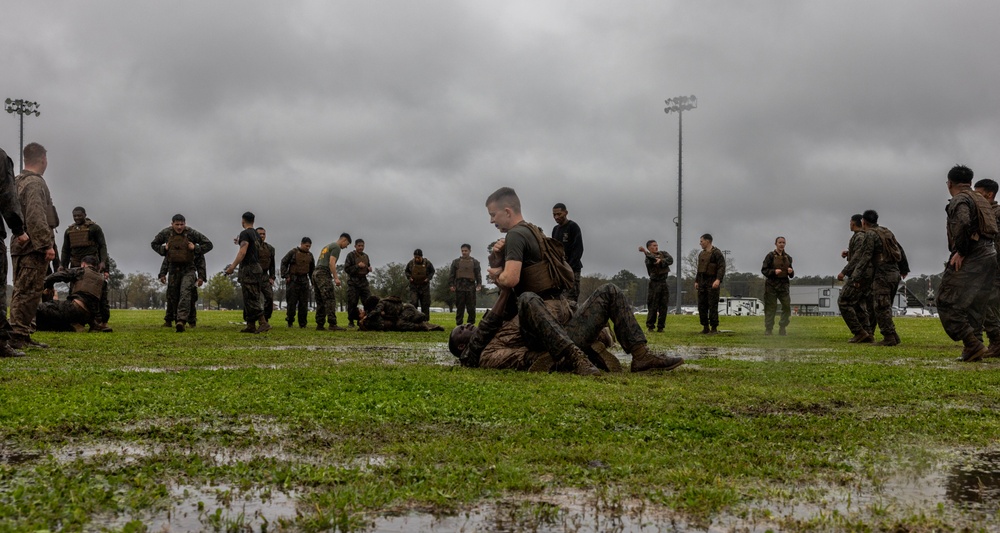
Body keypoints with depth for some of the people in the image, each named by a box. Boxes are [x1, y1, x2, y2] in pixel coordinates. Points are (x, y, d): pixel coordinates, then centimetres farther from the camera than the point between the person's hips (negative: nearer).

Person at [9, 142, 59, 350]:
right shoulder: (35, 183, -12)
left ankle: (23, 336, 17)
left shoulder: (18, 182, 19)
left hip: (20, 246, 10)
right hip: (33, 247, -10)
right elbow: (36, 218, -21)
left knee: (24, 292, 13)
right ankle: (17, 335, -11)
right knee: (28, 292, -9)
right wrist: (47, 245, -20)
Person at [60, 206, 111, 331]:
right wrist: (63, 265, 4)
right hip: (76, 266, 4)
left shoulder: (94, 228, 4)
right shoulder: (69, 231, 18)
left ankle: (103, 321, -6)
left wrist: (103, 262, -14)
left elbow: (102, 246, -1)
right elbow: (65, 250, 18)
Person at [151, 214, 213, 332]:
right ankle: (169, 320, 30)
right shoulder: (165, 233, -2)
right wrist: (163, 249, -3)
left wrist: (196, 249, -16)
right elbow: (154, 244, 15)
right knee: (172, 296, 11)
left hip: (188, 270, -3)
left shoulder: (192, 233, -10)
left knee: (185, 293, -20)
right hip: (173, 269, 3)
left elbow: (209, 244, -3)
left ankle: (181, 321, -30)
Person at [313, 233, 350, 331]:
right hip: (324, 274, -10)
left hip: (316, 273, 10)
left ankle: (320, 325, 7)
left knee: (320, 301, 9)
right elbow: (331, 263, -15)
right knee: (330, 299, -14)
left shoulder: (328, 246, 28)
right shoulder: (336, 247, -2)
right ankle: (332, 324, -20)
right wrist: (336, 278, -19)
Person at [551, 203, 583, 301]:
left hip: (572, 270, -7)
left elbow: (578, 250, -9)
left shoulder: (573, 227, -2)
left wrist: (569, 267, -17)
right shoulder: (555, 229, 20)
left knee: (570, 299, -14)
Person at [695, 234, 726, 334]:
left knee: (713, 306, -7)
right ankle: (705, 327, 11)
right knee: (702, 305, 5)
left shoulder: (716, 253, -7)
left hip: (712, 283, -8)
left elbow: (722, 267, -15)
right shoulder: (701, 254, 18)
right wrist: (696, 281, 17)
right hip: (702, 283, 8)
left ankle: (714, 328, -3)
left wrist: (718, 280, -26)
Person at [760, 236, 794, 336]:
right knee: (770, 308, -1)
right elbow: (763, 270, -5)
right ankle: (768, 330, 6)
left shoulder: (788, 257, 13)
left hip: (783, 285, 5)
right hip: (771, 285, -4)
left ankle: (782, 329, 9)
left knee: (787, 306, -2)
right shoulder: (770, 256, -2)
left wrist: (791, 272, -3)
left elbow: (791, 275, 20)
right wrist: (774, 271, -20)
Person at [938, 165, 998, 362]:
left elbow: (964, 224, -26)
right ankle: (972, 351, 11)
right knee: (974, 306, 13)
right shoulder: (982, 200, 21)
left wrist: (960, 252, -18)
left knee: (947, 303, -6)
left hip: (969, 258, -9)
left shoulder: (960, 200, -6)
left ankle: (973, 345, -14)